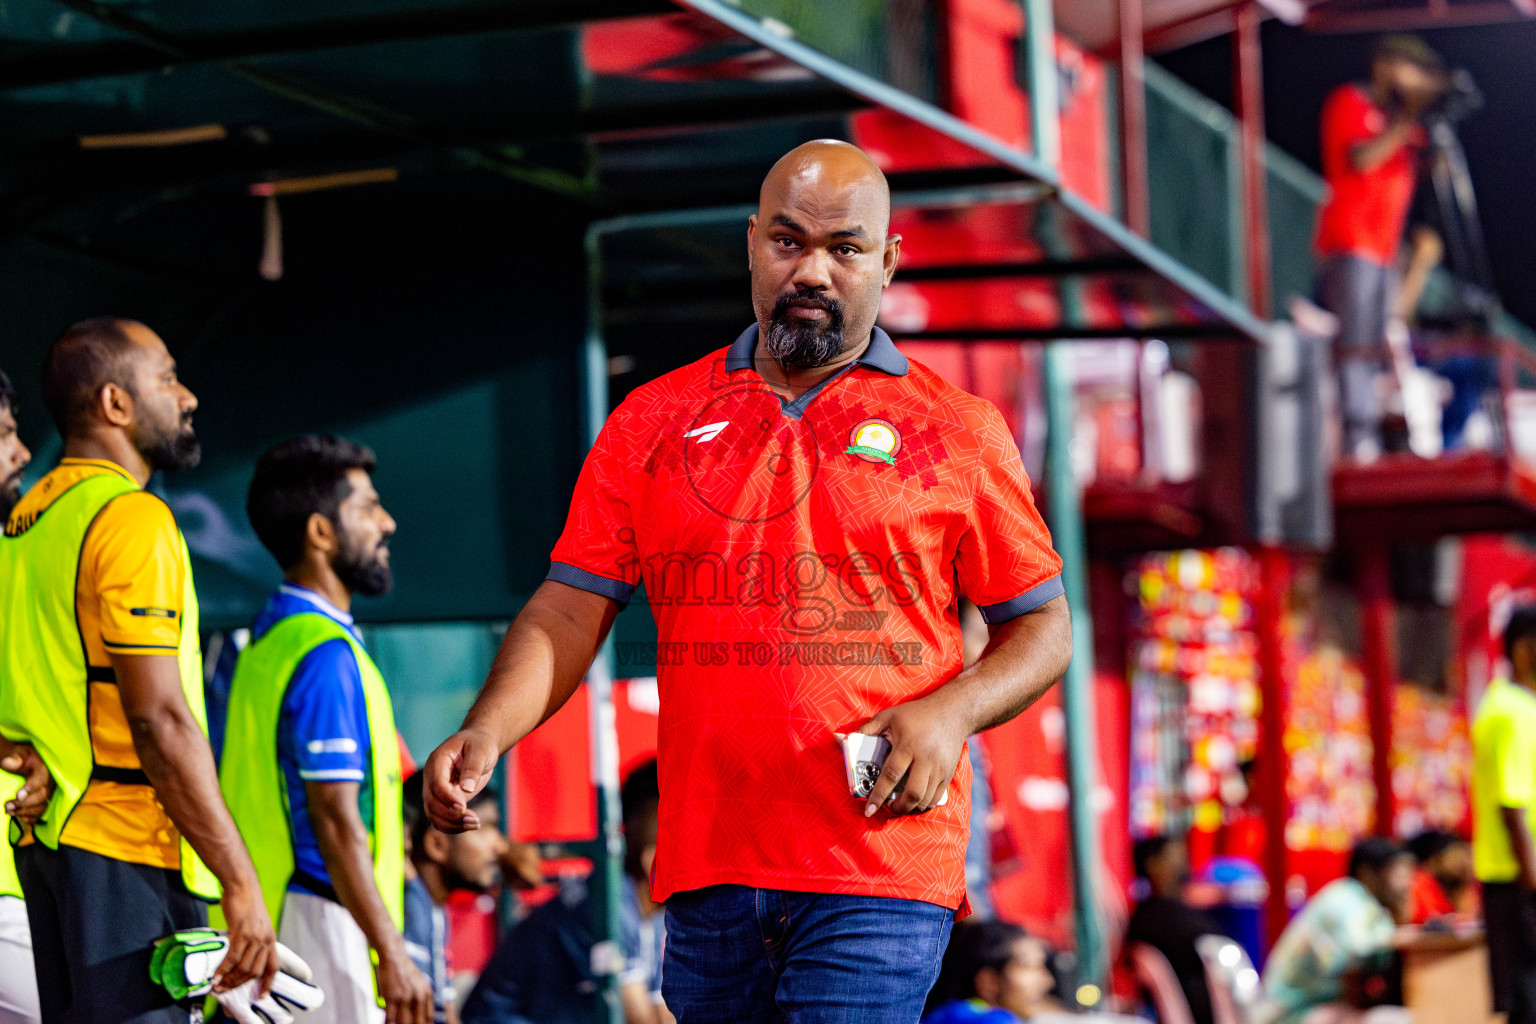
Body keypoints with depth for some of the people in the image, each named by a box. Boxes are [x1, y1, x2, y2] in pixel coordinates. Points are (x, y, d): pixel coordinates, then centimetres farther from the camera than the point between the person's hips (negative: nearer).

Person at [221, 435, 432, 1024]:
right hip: (320, 919, -10)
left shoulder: (267, 638, 16)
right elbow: (336, 820, -19)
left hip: (266, 922, 10)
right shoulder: (325, 651, -14)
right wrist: (393, 955, -19)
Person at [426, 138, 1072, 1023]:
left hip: (881, 862, -3)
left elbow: (1042, 628, 9)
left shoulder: (957, 432, 6)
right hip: (707, 864, 3)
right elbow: (569, 612, 8)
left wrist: (951, 713, -11)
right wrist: (488, 733, -10)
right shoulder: (653, 422, 11)